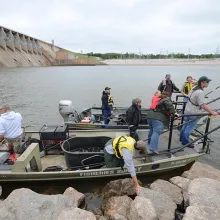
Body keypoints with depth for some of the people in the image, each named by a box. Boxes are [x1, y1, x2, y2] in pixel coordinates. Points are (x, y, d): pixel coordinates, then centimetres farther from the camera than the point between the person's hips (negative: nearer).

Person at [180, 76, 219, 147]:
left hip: (188, 110, 9)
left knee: (185, 125, 21)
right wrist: (211, 112, -23)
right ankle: (185, 141, 18)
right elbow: (202, 105, -28)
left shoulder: (194, 88, 3)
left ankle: (182, 138, 36)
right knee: (189, 128, 5)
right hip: (193, 113, -9)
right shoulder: (200, 92, -26)